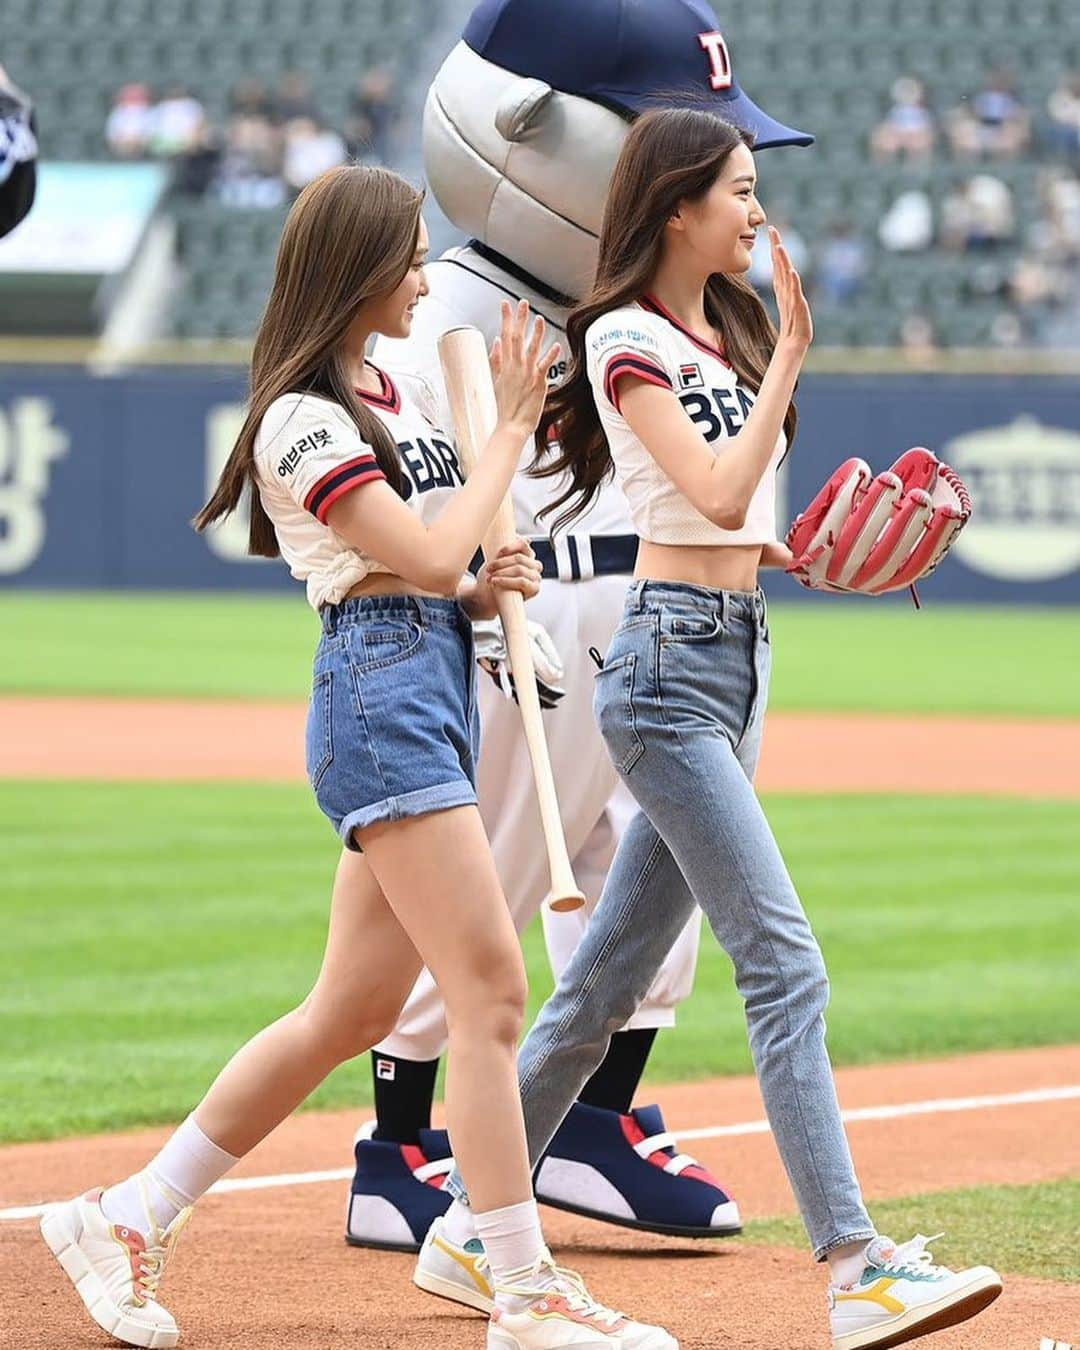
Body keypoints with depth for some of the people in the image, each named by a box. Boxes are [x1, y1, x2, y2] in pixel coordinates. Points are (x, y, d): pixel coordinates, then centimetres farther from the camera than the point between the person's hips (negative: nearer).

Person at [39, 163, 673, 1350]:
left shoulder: (403, 393, 17)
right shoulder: (304, 419, -10)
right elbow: (425, 556, -17)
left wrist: (482, 588, 2)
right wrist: (510, 428, -8)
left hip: (437, 683, 10)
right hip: (379, 687, -10)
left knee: (351, 1011, 10)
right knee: (491, 988, -13)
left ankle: (127, 1220, 18)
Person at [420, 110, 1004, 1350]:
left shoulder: (726, 329, 17)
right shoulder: (626, 340, -9)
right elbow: (715, 496, -20)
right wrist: (792, 355, -17)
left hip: (739, 657, 9)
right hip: (668, 659, -9)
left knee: (612, 970, 12)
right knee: (782, 962, -16)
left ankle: (473, 1225, 21)